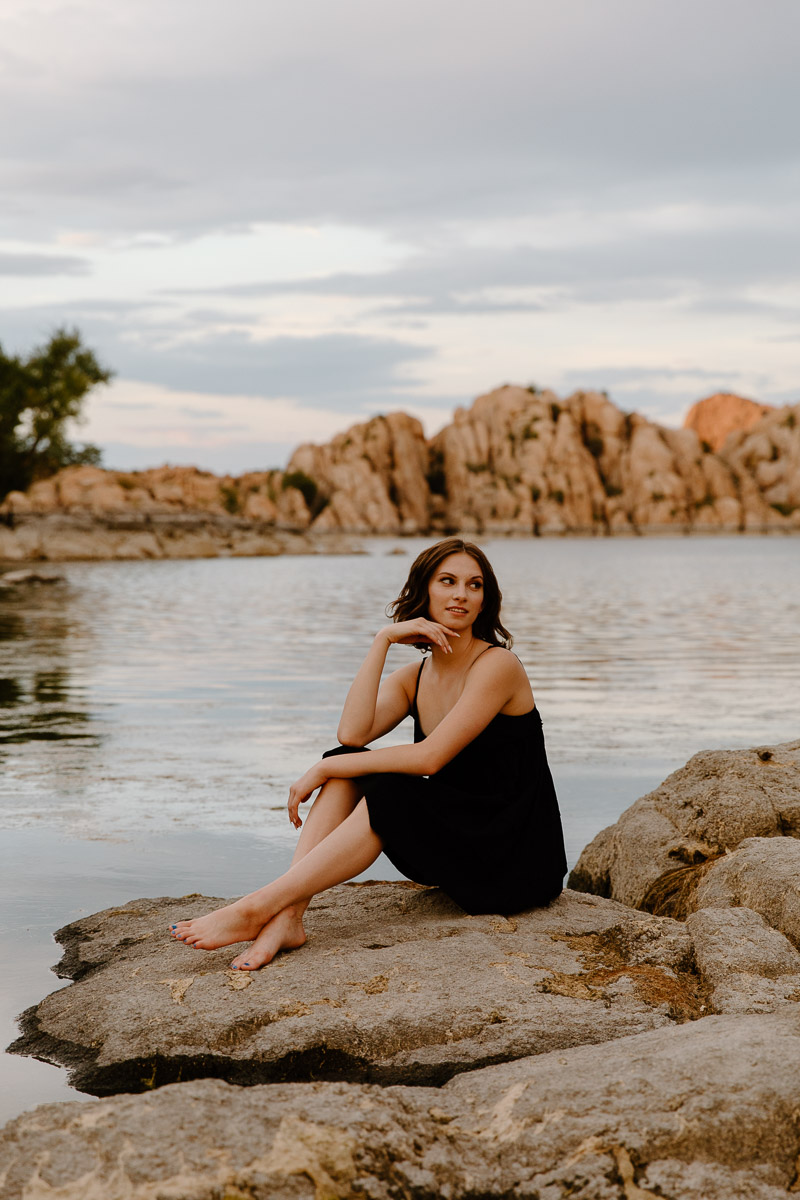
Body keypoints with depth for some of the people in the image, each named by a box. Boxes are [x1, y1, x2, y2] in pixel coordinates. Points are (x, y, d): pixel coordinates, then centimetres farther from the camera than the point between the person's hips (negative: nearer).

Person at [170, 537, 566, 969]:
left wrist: (325, 769, -18)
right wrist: (382, 640, -12)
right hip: (457, 847, 7)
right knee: (348, 765, -11)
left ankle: (257, 908, -28)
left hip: (519, 864, -7)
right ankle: (287, 917, -25)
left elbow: (429, 757, -22)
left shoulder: (498, 665, -13)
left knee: (390, 794, -28)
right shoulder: (412, 678, 8)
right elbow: (352, 733, -12)